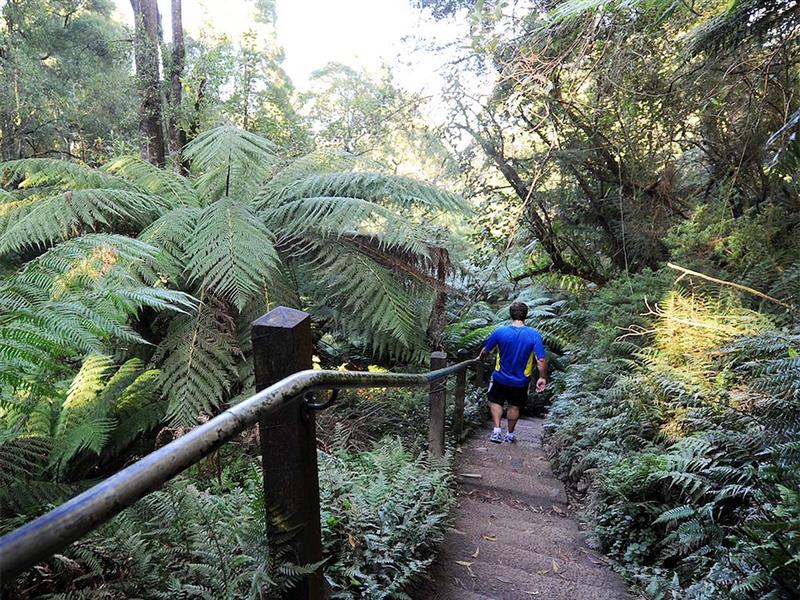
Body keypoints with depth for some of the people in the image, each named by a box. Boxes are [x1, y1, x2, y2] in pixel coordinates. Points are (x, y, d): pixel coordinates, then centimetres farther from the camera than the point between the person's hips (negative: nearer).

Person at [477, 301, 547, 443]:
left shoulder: (500, 331, -16)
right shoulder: (534, 334, -17)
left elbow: (486, 350, -2)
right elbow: (541, 360, -21)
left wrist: (479, 358, 20)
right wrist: (542, 378, -7)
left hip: (501, 377, 0)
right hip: (521, 381, 1)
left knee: (496, 402, 20)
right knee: (514, 406, 20)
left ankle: (497, 430, 6)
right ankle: (510, 434, 32)